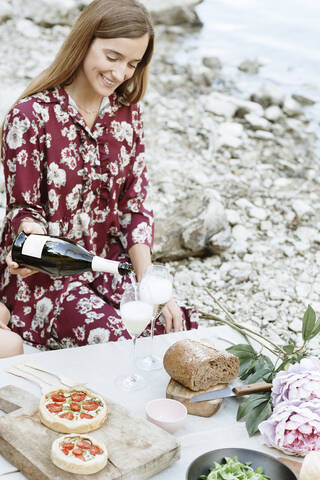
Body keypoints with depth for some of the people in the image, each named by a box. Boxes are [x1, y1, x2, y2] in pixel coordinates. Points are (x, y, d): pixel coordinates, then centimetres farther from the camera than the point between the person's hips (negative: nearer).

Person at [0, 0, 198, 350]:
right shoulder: (30, 117, -11)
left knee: (181, 326, -17)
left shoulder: (127, 113, 6)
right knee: (109, 336, -30)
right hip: (43, 277, -4)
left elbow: (135, 205, 4)